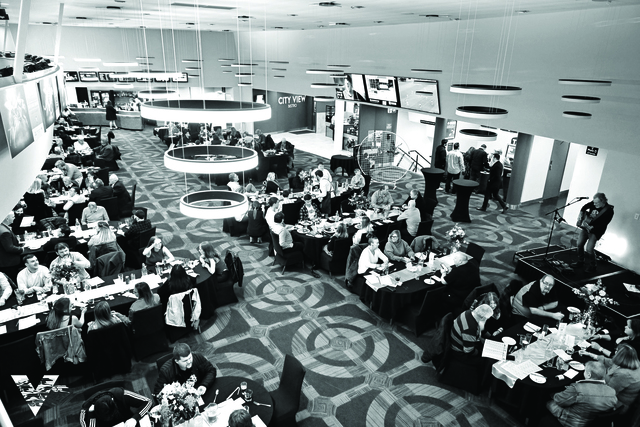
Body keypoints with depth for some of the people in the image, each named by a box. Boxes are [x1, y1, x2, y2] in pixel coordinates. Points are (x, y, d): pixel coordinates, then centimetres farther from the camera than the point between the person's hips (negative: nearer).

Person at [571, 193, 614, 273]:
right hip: (585, 227, 6)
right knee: (579, 244, 8)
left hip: (595, 231, -6)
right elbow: (584, 207, 13)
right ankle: (580, 262, 26)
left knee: (589, 249, -13)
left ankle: (591, 266, 9)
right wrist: (581, 215, 0)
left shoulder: (609, 211, -23)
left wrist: (591, 227, -31)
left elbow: (603, 225, -24)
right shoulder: (594, 203, -8)